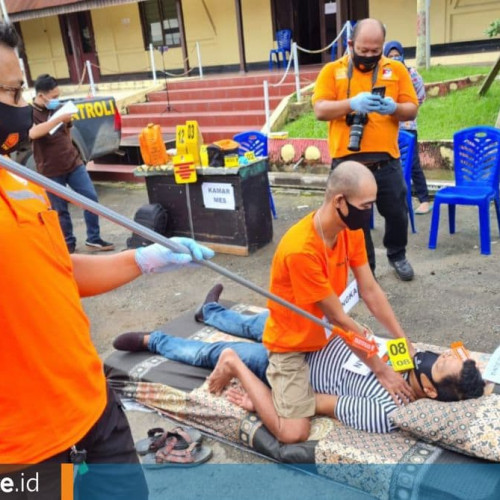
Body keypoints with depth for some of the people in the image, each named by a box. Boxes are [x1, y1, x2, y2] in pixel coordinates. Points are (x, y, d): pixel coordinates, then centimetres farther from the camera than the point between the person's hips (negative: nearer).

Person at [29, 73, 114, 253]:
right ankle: (68, 244, 21)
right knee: (60, 210, 4)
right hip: (51, 170, -4)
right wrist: (59, 118, -33)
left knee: (91, 198, 1)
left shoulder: (59, 108, 4)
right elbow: (33, 133, -32)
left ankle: (93, 239, 12)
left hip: (74, 163, 4)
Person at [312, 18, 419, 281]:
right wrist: (352, 103, -24)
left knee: (397, 213, 12)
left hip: (386, 161, 2)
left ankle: (397, 255, 39)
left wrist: (394, 107, -18)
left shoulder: (396, 69, 8)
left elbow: (412, 110, 5)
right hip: (347, 163, -1)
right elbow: (320, 110, -7)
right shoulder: (332, 70, 3)